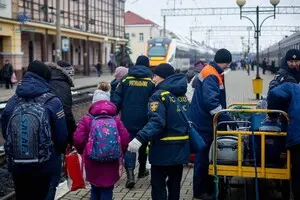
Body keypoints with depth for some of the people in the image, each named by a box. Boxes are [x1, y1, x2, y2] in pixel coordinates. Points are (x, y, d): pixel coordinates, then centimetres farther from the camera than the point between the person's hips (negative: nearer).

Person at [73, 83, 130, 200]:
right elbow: (125, 139, -5)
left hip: (92, 163, 0)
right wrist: (119, 153, 13)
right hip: (111, 164, 0)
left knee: (95, 190, 19)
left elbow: (78, 139, -10)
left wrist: (83, 152, 10)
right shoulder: (116, 119, 0)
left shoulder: (87, 119, -3)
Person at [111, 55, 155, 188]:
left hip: (128, 119, 0)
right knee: (143, 144, 18)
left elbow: (116, 100, -3)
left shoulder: (125, 80, 0)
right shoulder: (151, 82, -2)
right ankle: (142, 170, 33)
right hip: (144, 120, 0)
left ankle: (130, 173, -15)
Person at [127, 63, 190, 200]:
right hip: (181, 148, 8)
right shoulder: (182, 96, 11)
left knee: (158, 185, 2)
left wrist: (141, 138, -36)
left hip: (164, 149, -7)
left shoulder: (159, 95, -14)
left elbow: (157, 122, -27)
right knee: (175, 185, 17)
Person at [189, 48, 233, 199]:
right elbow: (211, 100, -30)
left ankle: (207, 186, 27)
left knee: (205, 155, 16)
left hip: (204, 120, 10)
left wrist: (224, 115, 19)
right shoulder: (211, 75, -20)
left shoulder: (211, 72, 12)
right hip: (203, 122, -10)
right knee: (203, 156, -1)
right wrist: (226, 119, -29)